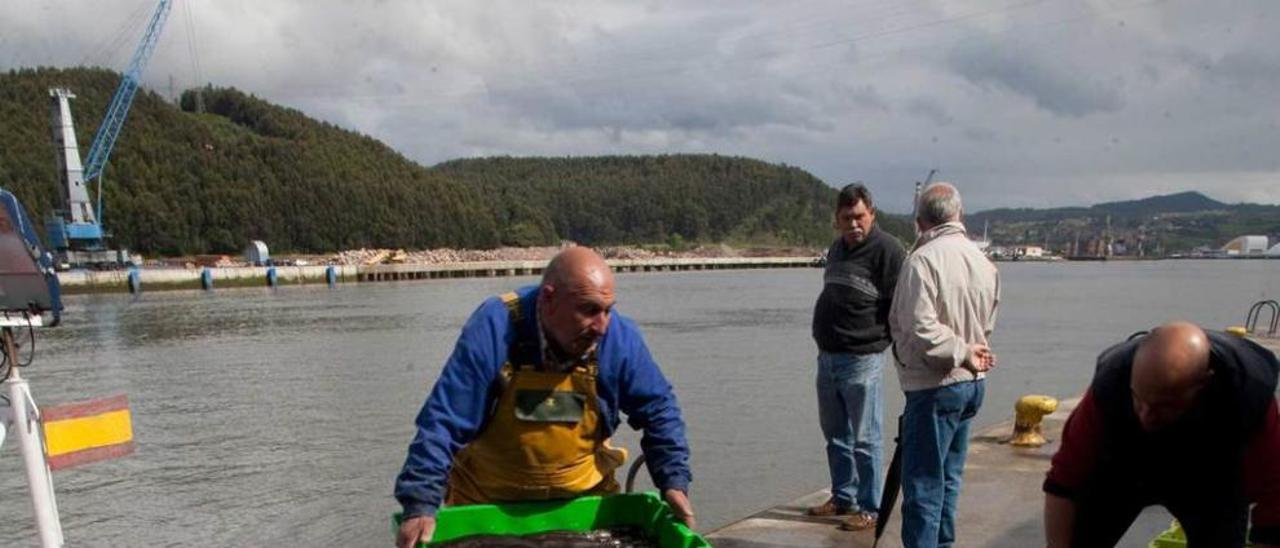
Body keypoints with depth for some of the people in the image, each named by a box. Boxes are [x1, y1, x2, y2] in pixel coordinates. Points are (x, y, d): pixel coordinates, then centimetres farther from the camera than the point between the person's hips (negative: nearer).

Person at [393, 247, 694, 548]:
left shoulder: (620, 338, -16)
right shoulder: (493, 331, -26)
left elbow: (657, 410, -3)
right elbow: (443, 421, -25)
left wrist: (674, 481, -12)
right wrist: (421, 505, -32)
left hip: (583, 497, 2)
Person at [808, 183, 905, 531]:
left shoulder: (886, 250, -12)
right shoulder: (838, 248, 14)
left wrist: (883, 339, -15)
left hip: (861, 358, -8)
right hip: (827, 356, 8)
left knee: (864, 438, -1)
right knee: (835, 434, 16)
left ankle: (869, 508, 10)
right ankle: (843, 497, 29)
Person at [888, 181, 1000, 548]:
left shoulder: (923, 260, -17)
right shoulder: (983, 261, 7)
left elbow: (920, 329, -25)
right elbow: (986, 326, 15)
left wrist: (962, 352, -15)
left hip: (935, 388, -8)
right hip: (972, 383, 8)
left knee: (923, 483, -2)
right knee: (948, 478, 19)